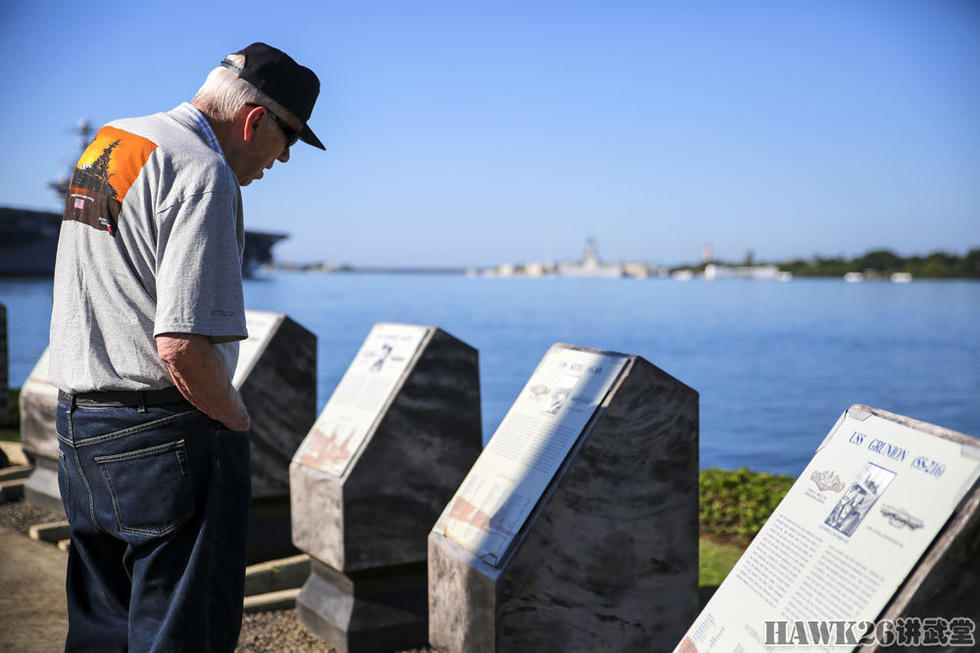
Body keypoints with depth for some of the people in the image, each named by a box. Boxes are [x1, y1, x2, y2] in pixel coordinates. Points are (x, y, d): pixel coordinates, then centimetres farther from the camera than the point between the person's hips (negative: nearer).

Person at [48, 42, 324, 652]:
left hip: (77, 420, 9)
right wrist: (239, 420, -7)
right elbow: (183, 345, -26)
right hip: (167, 436, -9)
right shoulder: (203, 173, -17)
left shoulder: (106, 143, 13)